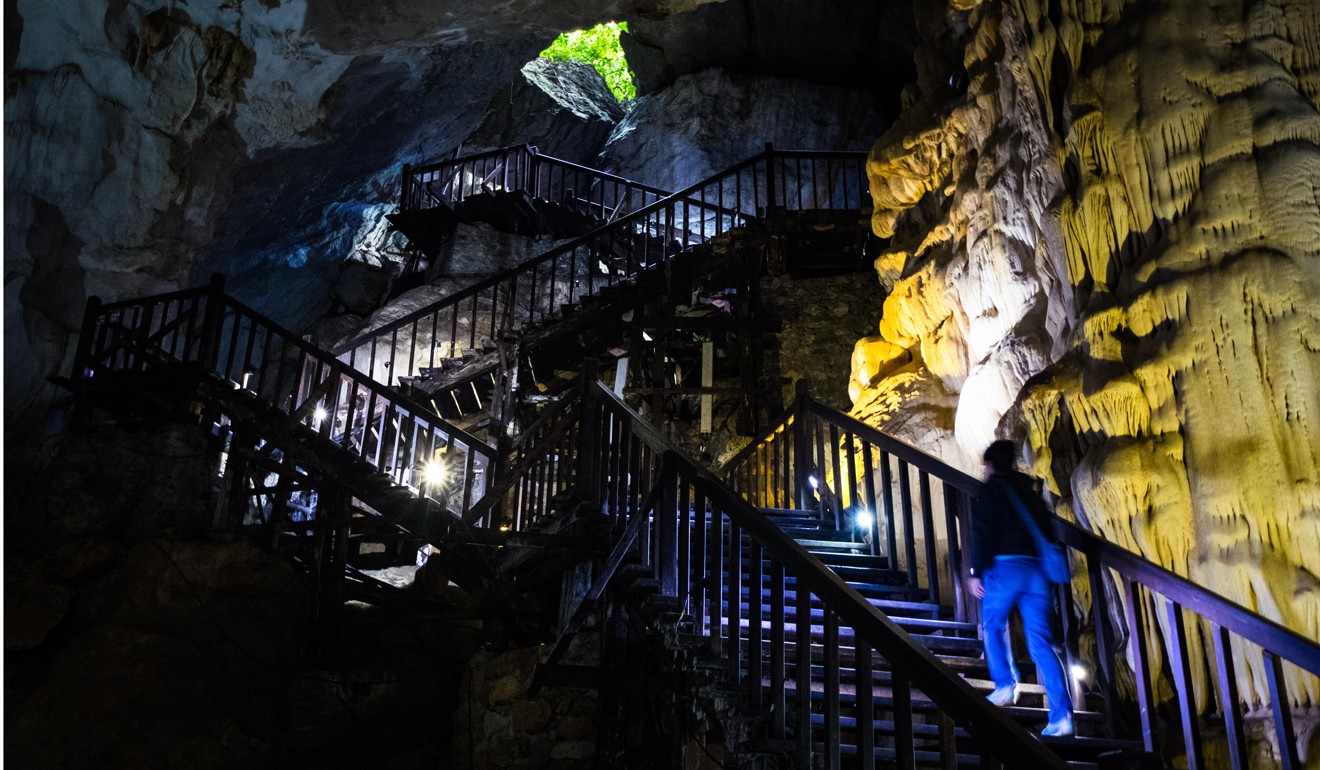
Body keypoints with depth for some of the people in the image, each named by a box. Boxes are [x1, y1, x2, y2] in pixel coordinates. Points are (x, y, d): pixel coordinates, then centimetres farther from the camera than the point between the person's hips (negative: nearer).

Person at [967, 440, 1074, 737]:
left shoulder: (990, 491, 4)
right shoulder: (1031, 493, 22)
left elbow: (982, 533, -7)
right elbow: (1048, 534, 20)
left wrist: (976, 572, -8)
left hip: (1005, 565, -5)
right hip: (1037, 569, 5)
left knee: (993, 625, 16)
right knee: (1041, 641, 2)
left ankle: (1005, 684, 3)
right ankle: (1062, 714, -6)